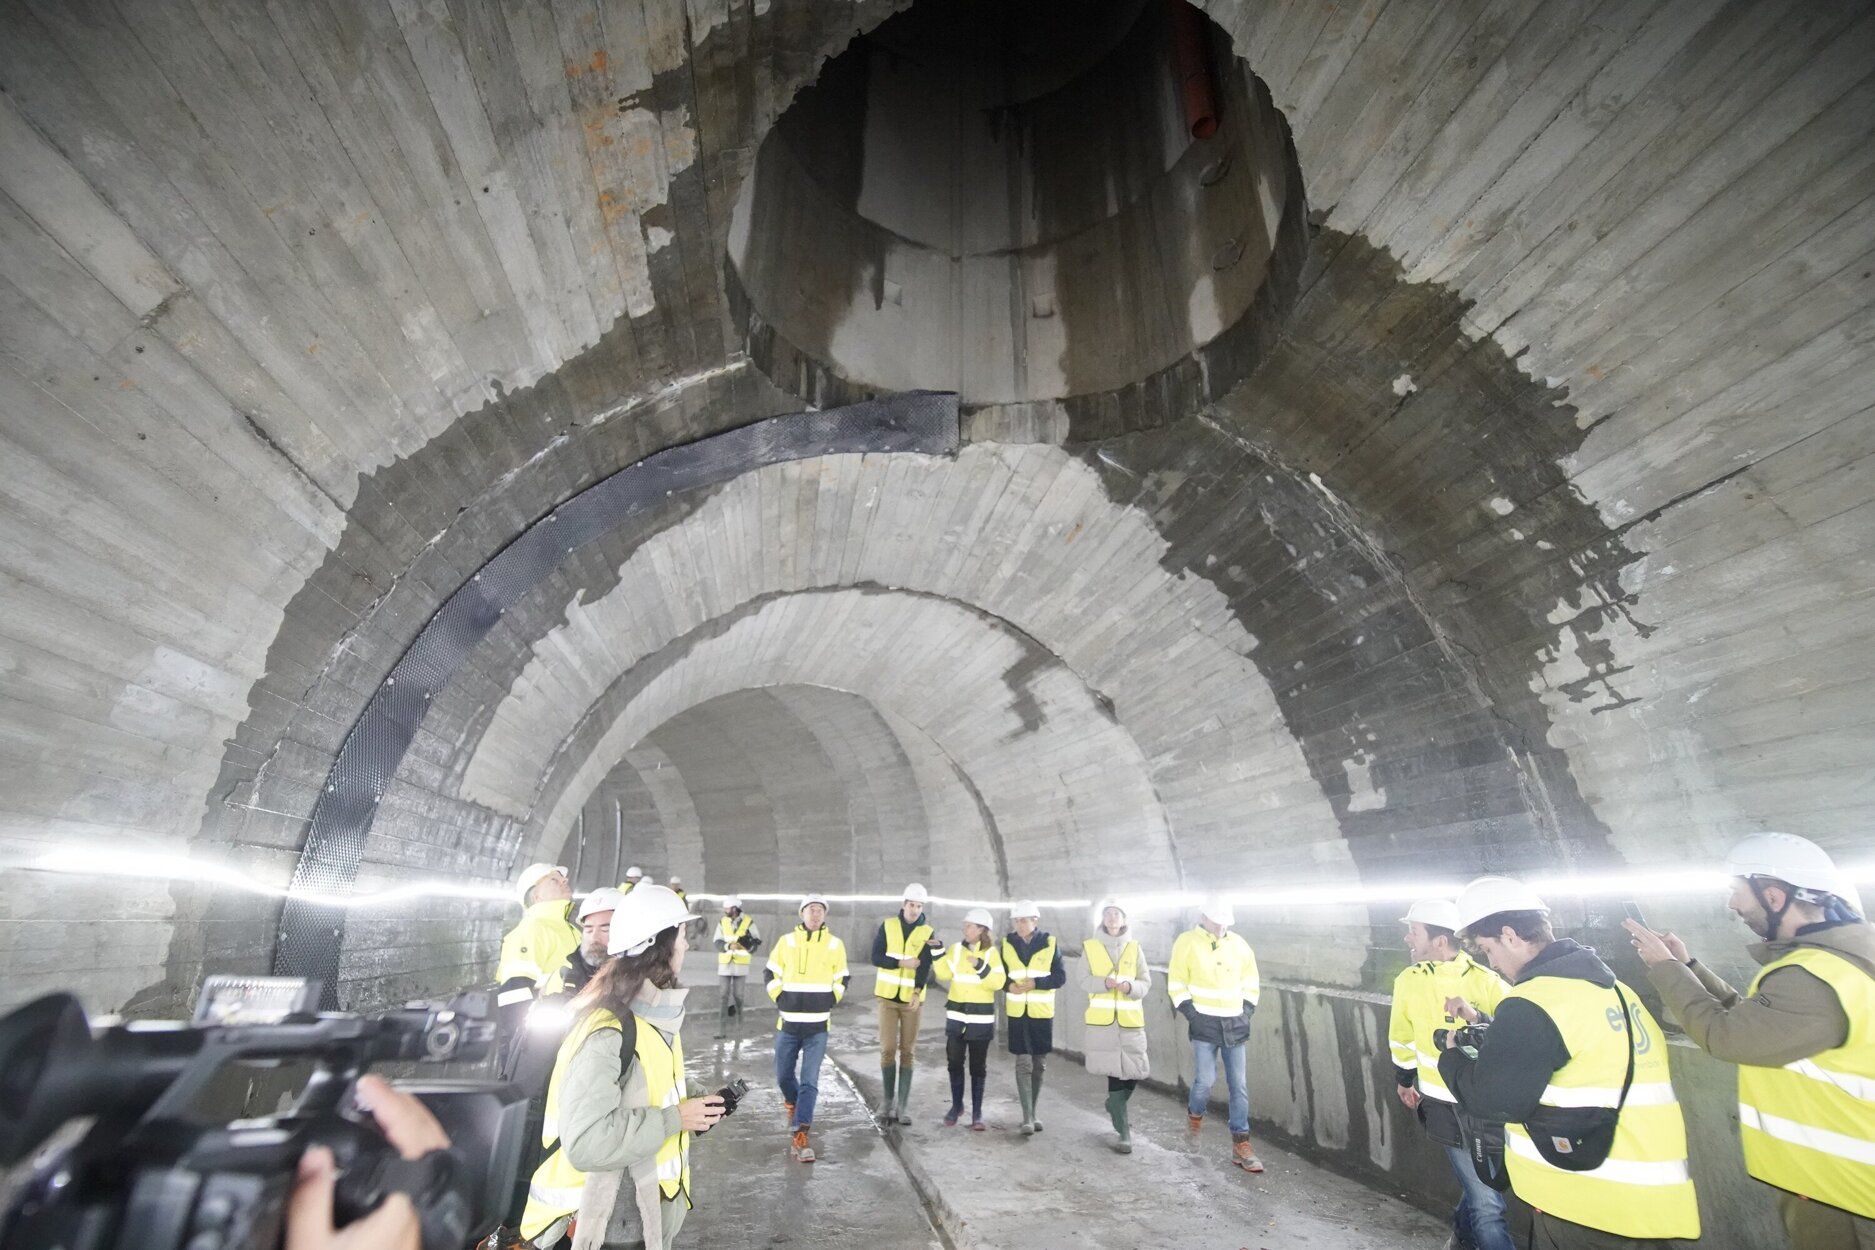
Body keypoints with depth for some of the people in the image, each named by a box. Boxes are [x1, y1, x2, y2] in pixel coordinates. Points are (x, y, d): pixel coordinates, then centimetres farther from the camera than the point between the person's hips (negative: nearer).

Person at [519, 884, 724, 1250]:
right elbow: (584, 1142, -35)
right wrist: (675, 1119, -28)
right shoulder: (607, 1034, -30)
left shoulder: (656, 1013, 1)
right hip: (608, 1218, -8)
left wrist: (699, 1099, -3)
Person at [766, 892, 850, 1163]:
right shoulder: (786, 941, -3)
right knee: (783, 1076, 14)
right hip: (788, 1024, 1)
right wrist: (781, 1000, -1)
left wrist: (828, 1004, 1)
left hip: (818, 1027, -1)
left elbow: (841, 981, 9)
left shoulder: (835, 945, -2)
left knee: (810, 1081, -5)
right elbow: (771, 975, 7)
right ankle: (793, 1104, 44)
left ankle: (800, 1135, 2)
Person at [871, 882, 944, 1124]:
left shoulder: (927, 933, -4)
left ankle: (903, 1105, 14)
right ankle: (888, 1103, 15)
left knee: (908, 1051, 5)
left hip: (912, 999, 0)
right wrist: (901, 962, -19)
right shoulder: (888, 925, -2)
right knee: (888, 1049, 1)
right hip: (888, 996, 0)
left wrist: (917, 992, -30)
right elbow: (876, 957, -7)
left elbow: (925, 967, -14)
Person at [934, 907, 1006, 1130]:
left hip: (981, 1017, -2)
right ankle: (956, 1106, 27)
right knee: (954, 1063, 8)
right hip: (956, 1016, 2)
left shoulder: (992, 952, -4)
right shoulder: (956, 949, 3)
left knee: (978, 1066, 5)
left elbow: (998, 982, -15)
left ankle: (977, 1113, 17)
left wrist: (980, 965, -26)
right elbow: (944, 974, -9)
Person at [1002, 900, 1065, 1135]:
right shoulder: (1008, 944, 0)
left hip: (1042, 1012, 0)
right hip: (1017, 1012, 0)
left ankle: (1033, 1113, 26)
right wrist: (1008, 985, -14)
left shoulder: (1050, 944, -6)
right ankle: (1027, 1117, 2)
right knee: (1023, 1063, -4)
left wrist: (1036, 983, -19)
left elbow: (1061, 977, -6)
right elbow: (999, 974, 7)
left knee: (1038, 1064, 11)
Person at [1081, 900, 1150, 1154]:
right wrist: (1105, 982, -21)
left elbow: (1146, 982, 5)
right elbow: (1084, 981, -2)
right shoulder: (1090, 947, 2)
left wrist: (1130, 986, -16)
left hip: (1130, 1019, 2)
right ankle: (1123, 1131, 15)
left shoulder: (1134, 948, 6)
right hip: (1102, 1020, -1)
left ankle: (1114, 1105, 30)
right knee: (1115, 1072, -1)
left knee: (1134, 1071, -2)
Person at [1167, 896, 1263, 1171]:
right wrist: (1191, 1013, -10)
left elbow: (1251, 981, 16)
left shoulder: (1238, 944, 5)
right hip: (1204, 1023, -4)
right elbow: (1176, 983, -5)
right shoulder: (1187, 942, -6)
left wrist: (1247, 1011, 7)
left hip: (1235, 1025, 4)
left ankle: (1241, 1144, 14)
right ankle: (1195, 1113, 26)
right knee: (1206, 1080, -5)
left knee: (1239, 1085, 4)